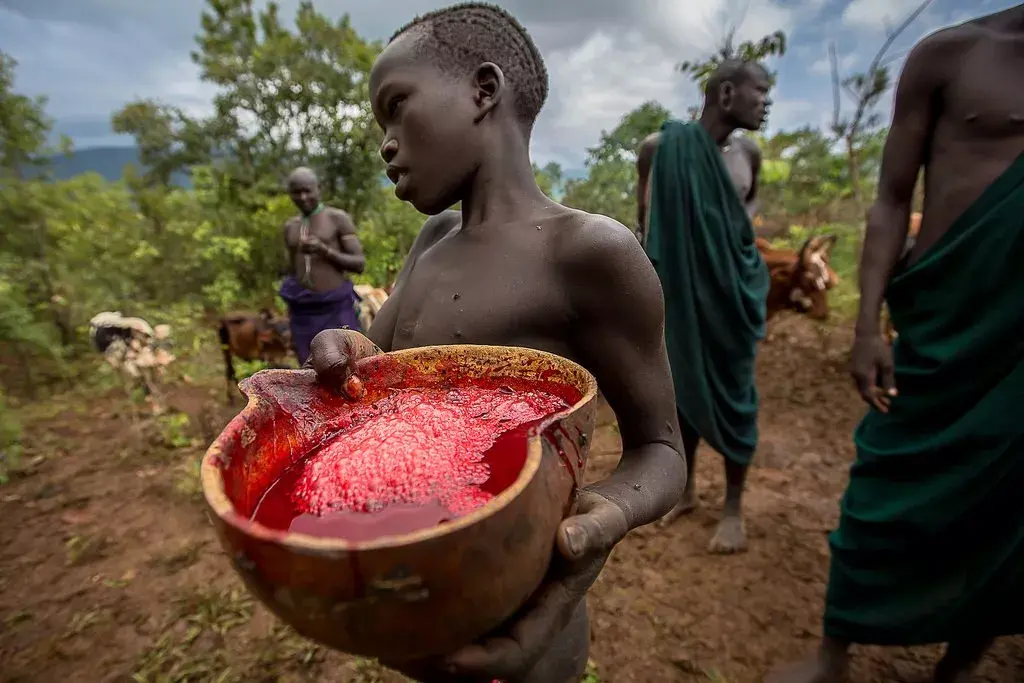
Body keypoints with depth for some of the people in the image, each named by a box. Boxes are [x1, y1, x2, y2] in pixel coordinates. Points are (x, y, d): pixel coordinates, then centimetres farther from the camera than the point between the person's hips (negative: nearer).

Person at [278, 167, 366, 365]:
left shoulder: (338, 218, -2)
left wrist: (324, 250, -21)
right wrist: (291, 320, 18)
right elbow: (295, 271, 20)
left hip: (337, 309, -5)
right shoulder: (290, 226, 14)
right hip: (304, 312, 5)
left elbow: (360, 264, -6)